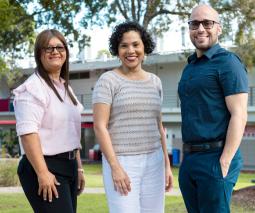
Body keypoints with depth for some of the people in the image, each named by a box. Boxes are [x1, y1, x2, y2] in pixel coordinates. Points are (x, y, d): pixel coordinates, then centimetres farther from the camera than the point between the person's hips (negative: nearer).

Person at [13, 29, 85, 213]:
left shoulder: (66, 87, 19)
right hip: (45, 167, -9)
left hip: (68, 166, 9)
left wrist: (78, 168, 22)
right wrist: (42, 173, -26)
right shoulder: (33, 88, -10)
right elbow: (28, 132, -21)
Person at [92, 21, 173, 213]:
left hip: (153, 163, 6)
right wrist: (115, 166, -17)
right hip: (121, 163, -5)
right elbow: (100, 126, -11)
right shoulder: (108, 81, -5)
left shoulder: (155, 82, 12)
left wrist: (167, 164, 12)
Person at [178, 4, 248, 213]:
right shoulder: (190, 68, 18)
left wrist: (224, 163, -20)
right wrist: (186, 159, 17)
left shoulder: (228, 62, -8)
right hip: (190, 160, 8)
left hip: (216, 159, -8)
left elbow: (239, 115, -15)